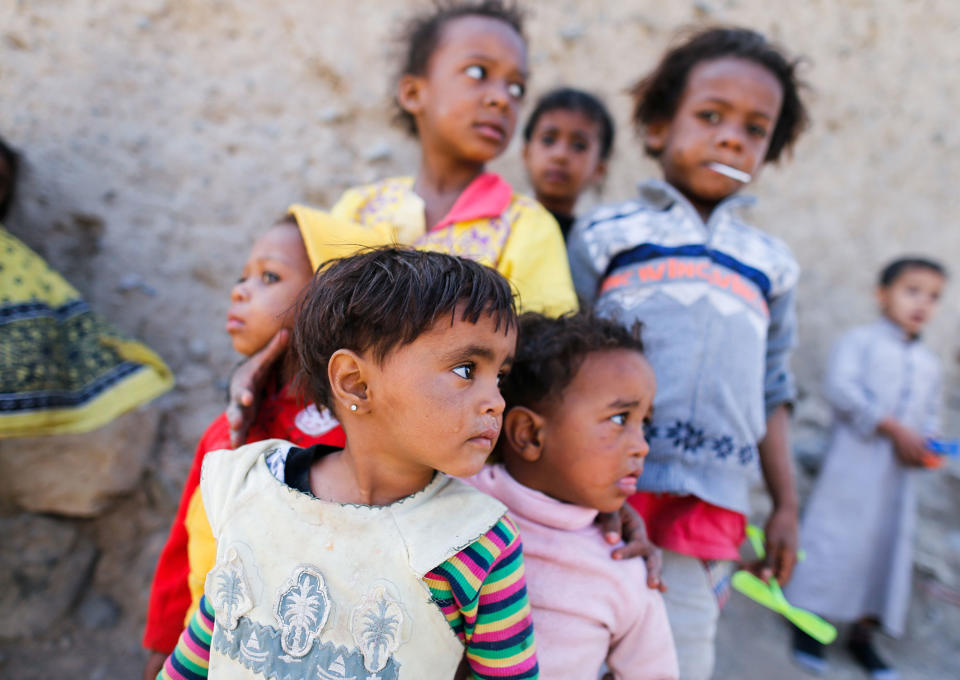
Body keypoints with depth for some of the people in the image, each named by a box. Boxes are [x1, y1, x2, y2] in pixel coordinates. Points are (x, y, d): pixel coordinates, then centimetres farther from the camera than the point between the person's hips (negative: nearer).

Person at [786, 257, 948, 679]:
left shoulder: (928, 364, 19)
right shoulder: (859, 340, 0)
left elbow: (929, 416, 20)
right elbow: (841, 387, -14)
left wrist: (927, 446, -3)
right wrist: (893, 428, -19)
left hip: (900, 471, 6)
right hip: (853, 459, -6)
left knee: (889, 546, 8)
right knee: (834, 534, -5)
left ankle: (862, 634, 22)